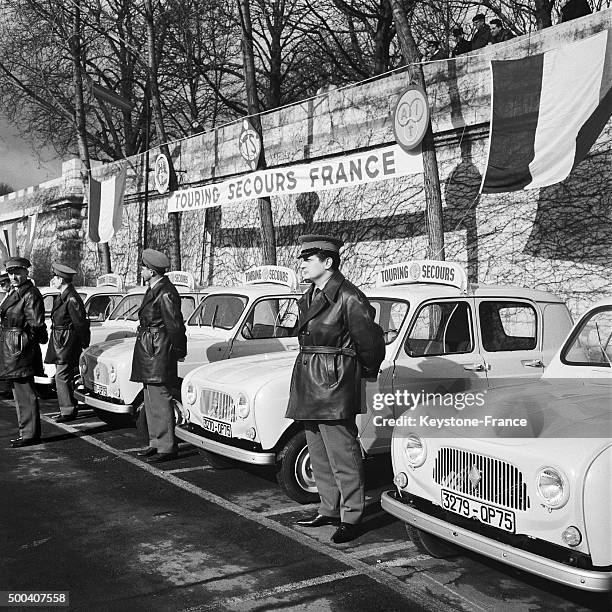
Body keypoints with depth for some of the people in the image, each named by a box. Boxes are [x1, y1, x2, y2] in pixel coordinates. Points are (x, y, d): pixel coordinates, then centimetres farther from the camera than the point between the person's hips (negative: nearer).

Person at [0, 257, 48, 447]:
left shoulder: (31, 294, -13)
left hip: (20, 348, -10)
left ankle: (30, 434, -1)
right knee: (21, 394, 16)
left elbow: (36, 323, -17)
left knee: (25, 394, -6)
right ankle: (26, 432, 24)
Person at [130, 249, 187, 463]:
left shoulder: (166, 293, -17)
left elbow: (175, 325, -15)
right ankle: (156, 443, 25)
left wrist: (178, 351, -8)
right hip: (148, 351, 11)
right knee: (150, 400, 15)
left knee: (160, 399, -7)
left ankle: (167, 447, -2)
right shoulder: (154, 290, 14)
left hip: (159, 351, -11)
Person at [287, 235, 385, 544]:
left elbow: (370, 341, -9)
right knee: (319, 454, 16)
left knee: (342, 454, -3)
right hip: (308, 384, 9)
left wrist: (368, 371, 5)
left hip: (334, 383, -9)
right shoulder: (310, 297, 12)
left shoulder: (348, 298, -14)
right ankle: (329, 510, 29)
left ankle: (351, 518, 8)